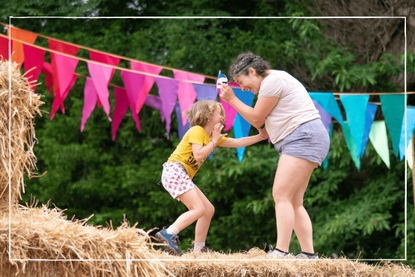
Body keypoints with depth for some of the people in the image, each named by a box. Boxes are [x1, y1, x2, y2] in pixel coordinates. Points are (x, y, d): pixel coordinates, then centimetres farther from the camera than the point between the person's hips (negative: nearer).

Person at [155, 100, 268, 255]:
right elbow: (199, 155, -21)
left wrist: (260, 137, 15)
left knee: (209, 210, 9)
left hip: (183, 177, 10)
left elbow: (238, 143, 21)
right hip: (174, 171, -10)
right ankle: (168, 234, -27)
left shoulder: (215, 136, 20)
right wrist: (214, 141, -10)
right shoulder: (197, 131, -8)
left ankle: (199, 248, 13)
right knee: (199, 209, -21)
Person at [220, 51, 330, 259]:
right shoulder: (275, 80, 23)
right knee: (293, 202, 7)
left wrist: (232, 99, 1)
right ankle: (308, 254, 3)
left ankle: (280, 252, -24)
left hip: (304, 139, -11)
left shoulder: (272, 81, -10)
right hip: (297, 143, 11)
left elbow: (256, 119, -7)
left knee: (281, 195, -17)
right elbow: (261, 123, 23)